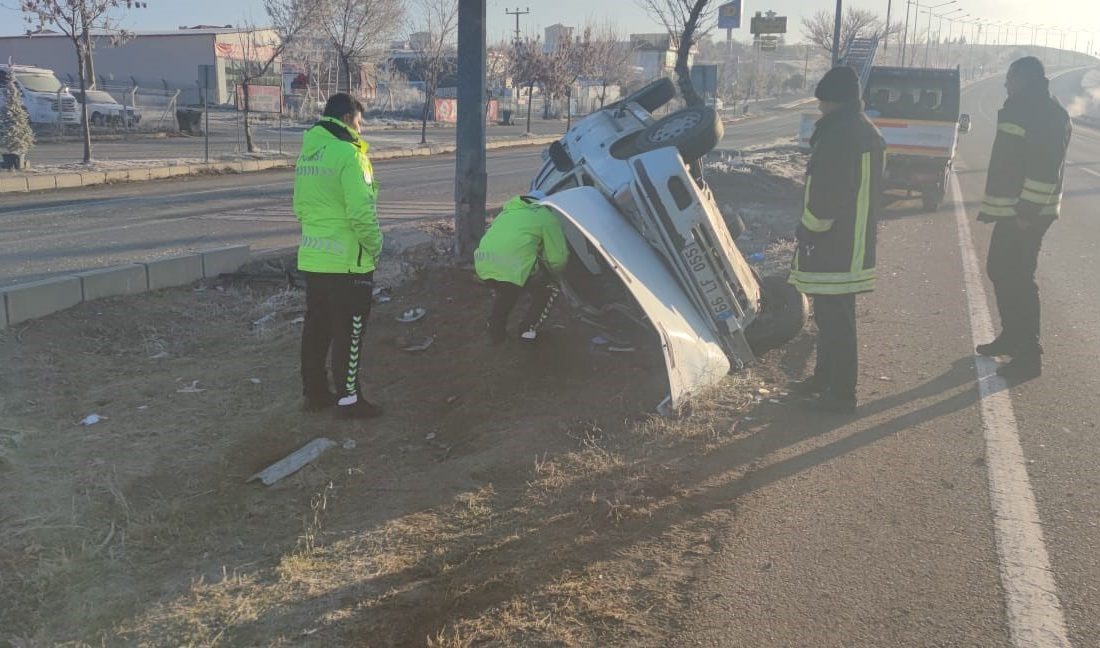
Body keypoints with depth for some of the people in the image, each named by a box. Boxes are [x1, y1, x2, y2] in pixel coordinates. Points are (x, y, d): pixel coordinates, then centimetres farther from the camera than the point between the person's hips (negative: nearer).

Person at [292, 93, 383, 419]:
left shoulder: (307, 154, 11)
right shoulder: (348, 153, -16)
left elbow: (300, 207, 16)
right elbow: (361, 211, -21)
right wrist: (374, 245, -9)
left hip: (312, 258, 8)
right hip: (348, 260, -8)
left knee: (317, 327, 15)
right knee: (349, 332, 1)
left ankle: (314, 391, 24)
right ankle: (348, 398, 8)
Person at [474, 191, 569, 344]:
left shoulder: (507, 211, 32)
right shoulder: (546, 217, 14)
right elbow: (558, 260, 8)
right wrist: (550, 273, 32)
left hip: (483, 267, 6)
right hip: (514, 270, -6)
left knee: (504, 289, 38)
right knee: (549, 289, 21)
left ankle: (495, 331, 29)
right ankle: (528, 330, 19)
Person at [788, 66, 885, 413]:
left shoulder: (838, 133, -19)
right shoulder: (867, 131, 14)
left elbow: (826, 194, -23)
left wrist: (809, 230, -10)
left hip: (831, 246, -10)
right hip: (854, 245, 10)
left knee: (834, 320, -3)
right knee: (832, 316, 20)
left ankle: (841, 393, 4)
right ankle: (825, 377, 32)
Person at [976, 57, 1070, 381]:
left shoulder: (1048, 114, -15)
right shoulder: (1022, 109, 14)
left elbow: (1046, 169, -23)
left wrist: (1027, 211, -24)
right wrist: (995, 205, 17)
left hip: (1025, 214, -10)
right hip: (1010, 210, 10)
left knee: (1018, 280, -6)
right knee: (999, 270, 18)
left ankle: (1028, 356, 1)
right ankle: (1010, 337, 33)